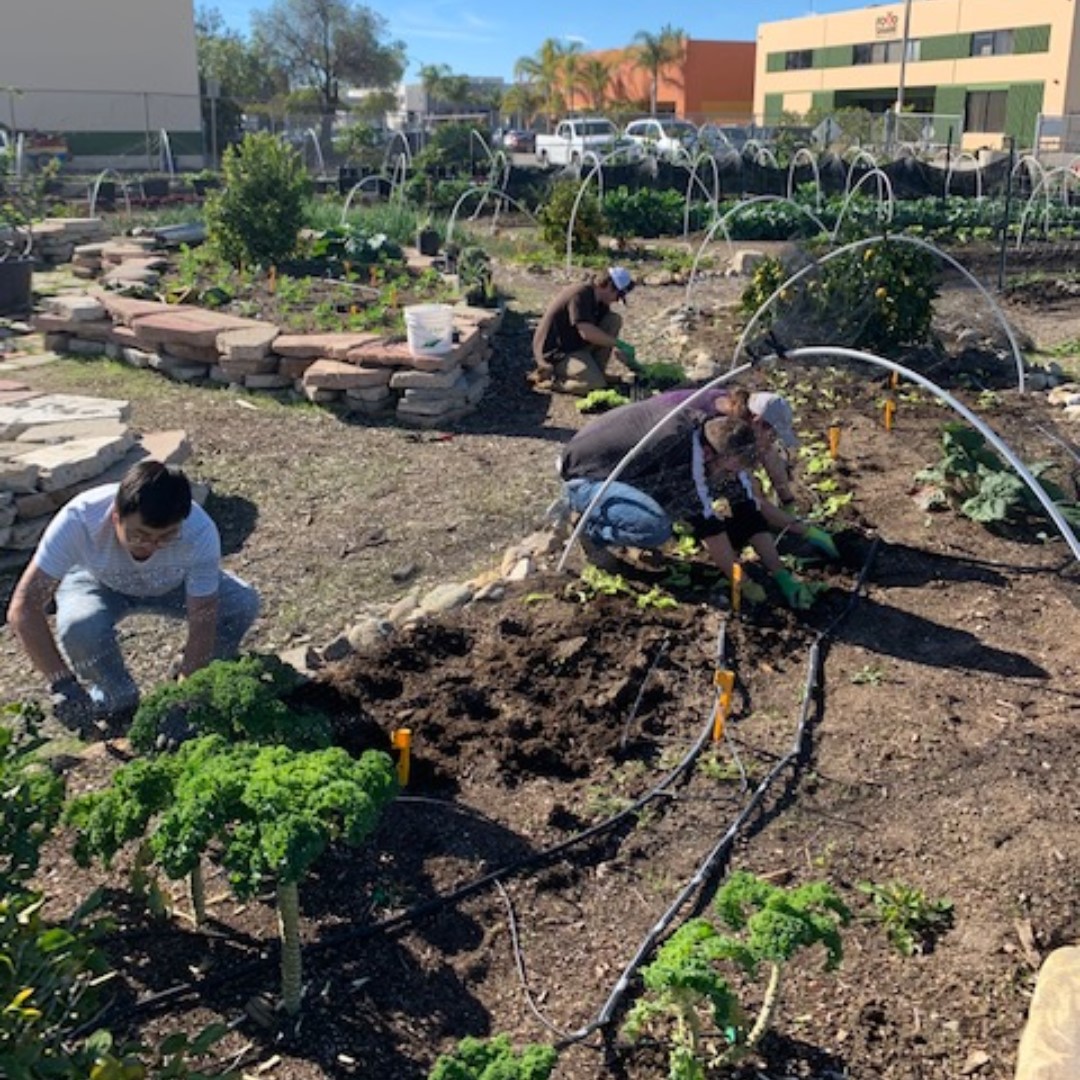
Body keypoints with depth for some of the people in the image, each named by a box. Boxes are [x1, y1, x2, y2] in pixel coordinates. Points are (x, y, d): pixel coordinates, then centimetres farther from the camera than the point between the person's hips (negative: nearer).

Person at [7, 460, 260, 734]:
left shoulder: (200, 533, -37)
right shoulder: (79, 519, -39)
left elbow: (202, 628, -31)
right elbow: (24, 609, -36)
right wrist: (63, 684, -43)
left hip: (172, 585, 1)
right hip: (96, 582, -1)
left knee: (243, 604, -25)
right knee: (79, 628, -34)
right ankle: (116, 701, -3)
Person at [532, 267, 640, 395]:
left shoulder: (599, 302, 7)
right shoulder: (580, 296, -22)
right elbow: (587, 333, -30)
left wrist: (629, 360, 4)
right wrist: (618, 343, -21)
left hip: (577, 346, 9)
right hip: (556, 352, -9)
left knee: (615, 320, -1)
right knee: (596, 384, -29)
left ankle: (595, 371, 0)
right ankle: (549, 379, -8)